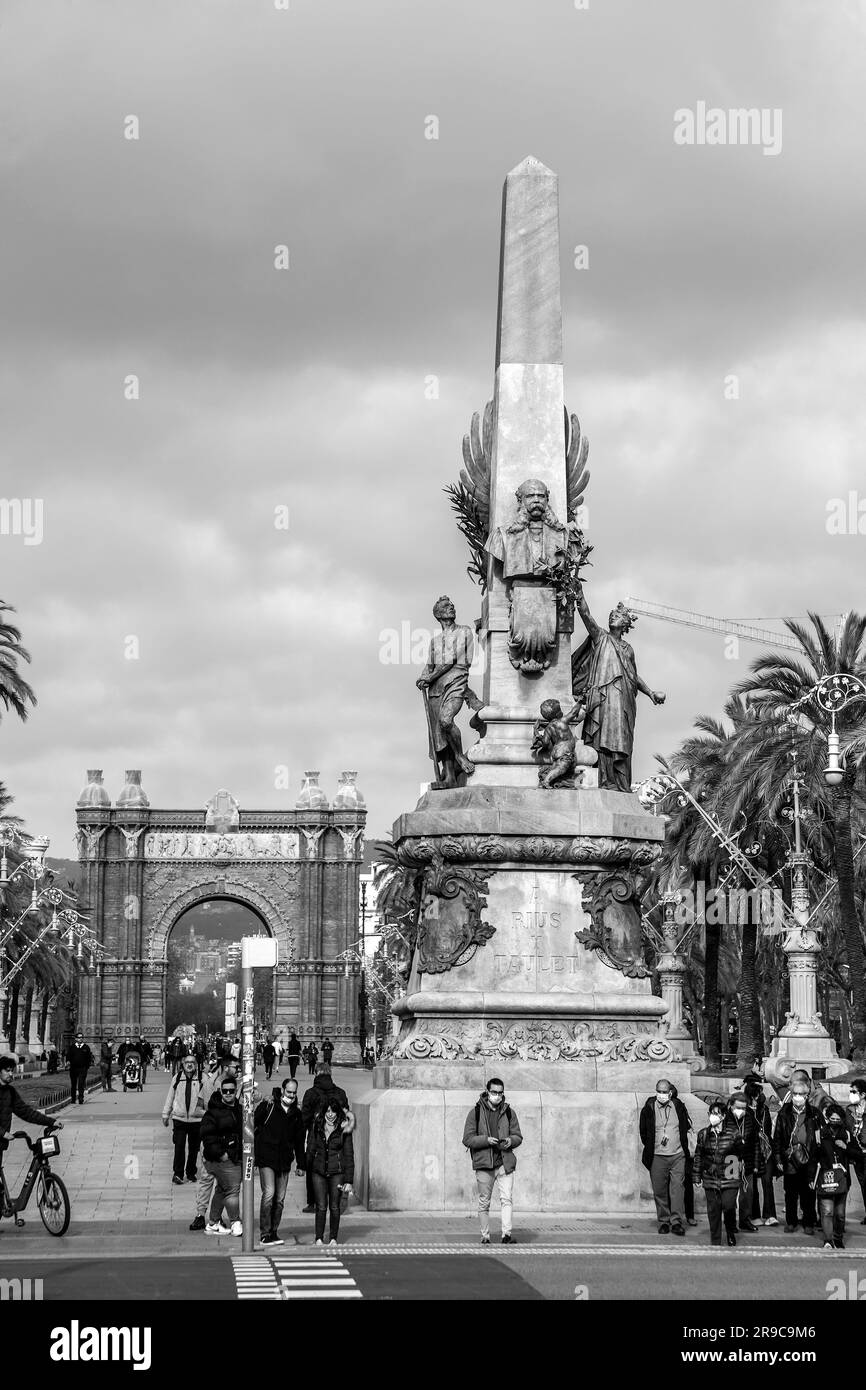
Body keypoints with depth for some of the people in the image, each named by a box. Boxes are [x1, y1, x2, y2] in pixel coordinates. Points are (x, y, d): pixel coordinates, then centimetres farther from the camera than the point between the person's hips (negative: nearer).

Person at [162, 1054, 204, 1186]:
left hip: (196, 1119, 0)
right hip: (179, 1118, 0)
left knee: (194, 1148, 8)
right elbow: (170, 1096, 12)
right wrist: (165, 1114, 14)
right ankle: (178, 1174, -3)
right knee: (179, 1146, -7)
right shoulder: (177, 1078, 4)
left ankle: (191, 1173, 20)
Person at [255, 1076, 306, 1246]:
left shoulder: (296, 1113, 13)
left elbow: (299, 1141, 20)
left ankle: (273, 1233, 14)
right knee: (269, 1194, -14)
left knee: (280, 1199, 6)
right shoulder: (267, 1106, -3)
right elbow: (252, 1125, -3)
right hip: (267, 1158, -5)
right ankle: (264, 1234, -12)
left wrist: (301, 1163, 19)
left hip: (284, 1162, 5)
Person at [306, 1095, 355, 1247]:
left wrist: (349, 1181, -4)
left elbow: (349, 1156, 0)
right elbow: (310, 1149, 9)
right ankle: (319, 1238, 1)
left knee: (334, 1207, 2)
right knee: (321, 1206, -5)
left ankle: (333, 1239, 12)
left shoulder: (344, 1130, -2)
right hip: (319, 1171, 1)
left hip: (337, 1172, -1)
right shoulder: (316, 1126, 3)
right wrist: (307, 1168, 4)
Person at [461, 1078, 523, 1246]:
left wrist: (510, 1141, -10)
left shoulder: (509, 1112, 9)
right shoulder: (475, 1112, 2)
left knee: (507, 1199, -13)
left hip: (505, 1162, 1)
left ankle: (507, 1233, -18)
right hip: (483, 1163, -1)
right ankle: (485, 1236, 13)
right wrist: (486, 1140, -17)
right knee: (484, 1202, 5)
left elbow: (518, 1137, 13)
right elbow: (467, 1139, -2)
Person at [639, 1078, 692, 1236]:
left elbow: (686, 1128, 15)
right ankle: (664, 1222, 11)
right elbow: (644, 1133, 9)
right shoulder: (649, 1109, 0)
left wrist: (683, 1146, 9)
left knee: (677, 1189, -7)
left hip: (678, 1155, 0)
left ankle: (677, 1222, -8)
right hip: (657, 1156, 0)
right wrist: (651, 1147, 5)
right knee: (659, 1191, 2)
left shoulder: (678, 1106, 4)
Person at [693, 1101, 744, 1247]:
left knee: (728, 1206, -12)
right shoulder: (703, 1134, 6)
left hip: (729, 1179, -3)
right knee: (713, 1211, 4)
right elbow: (698, 1156, 11)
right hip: (710, 1179, 3)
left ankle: (731, 1232, 17)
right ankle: (715, 1243, 14)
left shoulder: (733, 1133, -2)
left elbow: (741, 1155, 6)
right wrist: (697, 1177, 10)